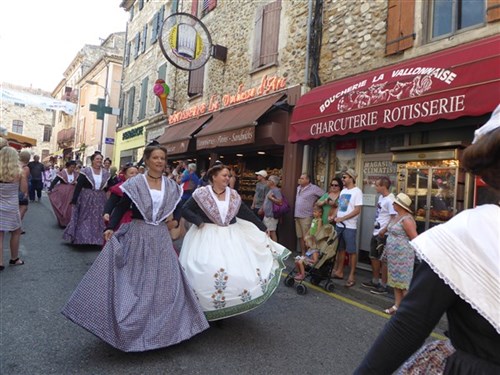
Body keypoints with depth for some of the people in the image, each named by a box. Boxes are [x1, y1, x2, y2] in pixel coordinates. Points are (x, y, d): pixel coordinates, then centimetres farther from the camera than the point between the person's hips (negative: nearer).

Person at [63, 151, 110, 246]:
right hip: (86, 199, -3)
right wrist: (74, 200, -14)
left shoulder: (106, 173, 5)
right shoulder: (85, 171, -6)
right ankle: (82, 238, 14)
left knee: (98, 220, 7)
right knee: (85, 219, 3)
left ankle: (96, 240, 16)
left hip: (100, 200, 4)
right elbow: (78, 186, -10)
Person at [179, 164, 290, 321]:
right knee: (207, 272, -8)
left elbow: (248, 213, 7)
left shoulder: (233, 195, 5)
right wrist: (199, 221, -17)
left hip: (231, 236, 4)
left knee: (239, 269, 1)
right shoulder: (202, 193, -6)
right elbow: (185, 210, -4)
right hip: (207, 236, -4)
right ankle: (209, 308, 12)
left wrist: (263, 229, 8)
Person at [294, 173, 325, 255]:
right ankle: (302, 253, 21)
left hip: (306, 217, -7)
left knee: (306, 237, -5)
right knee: (300, 236, 12)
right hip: (297, 216, 8)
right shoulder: (298, 188, 13)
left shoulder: (314, 188, -10)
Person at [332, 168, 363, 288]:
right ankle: (339, 272, 25)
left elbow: (357, 210, -16)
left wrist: (342, 218, -18)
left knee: (351, 251, 0)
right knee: (340, 249, 15)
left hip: (349, 226, -8)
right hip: (339, 225, 8)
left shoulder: (357, 191, -11)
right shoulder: (343, 191, 13)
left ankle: (351, 276, 7)